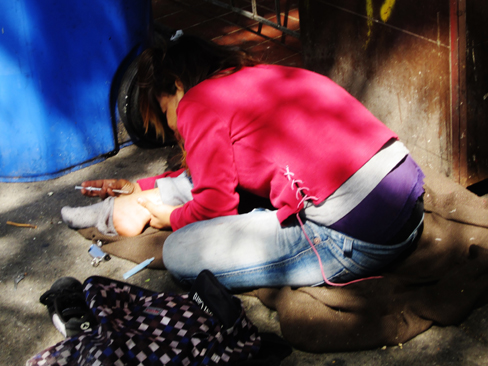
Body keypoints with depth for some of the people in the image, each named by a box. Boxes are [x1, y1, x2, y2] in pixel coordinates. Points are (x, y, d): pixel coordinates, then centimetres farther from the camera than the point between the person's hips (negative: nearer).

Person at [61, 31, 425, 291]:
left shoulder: (199, 104, -4)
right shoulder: (255, 80, 22)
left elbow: (217, 206, -1)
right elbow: (219, 172, 33)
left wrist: (172, 217, 20)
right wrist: (141, 188, 39)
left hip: (356, 237, -10)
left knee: (180, 251, -9)